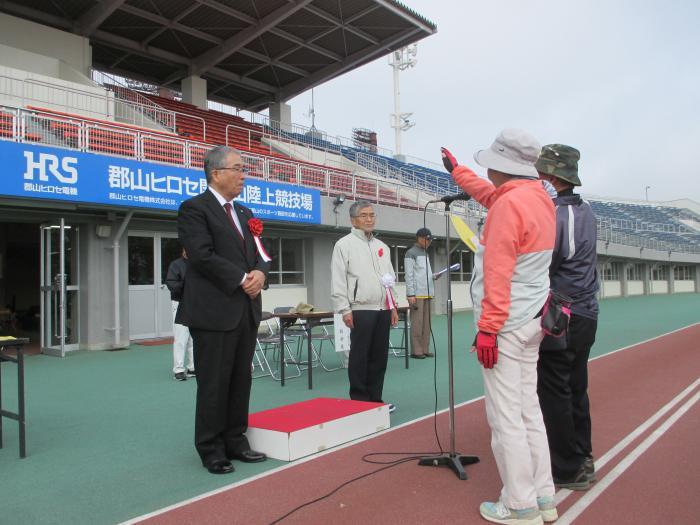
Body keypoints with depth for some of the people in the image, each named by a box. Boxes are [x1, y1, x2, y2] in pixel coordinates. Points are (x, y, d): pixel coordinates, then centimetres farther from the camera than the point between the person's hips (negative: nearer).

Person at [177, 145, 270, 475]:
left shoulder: (244, 213, 18)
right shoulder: (194, 209, -6)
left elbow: (258, 254, 16)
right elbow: (202, 255, -16)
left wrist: (260, 273, -6)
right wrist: (242, 279, -14)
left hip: (246, 310, 7)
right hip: (214, 311, -7)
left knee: (241, 381, 12)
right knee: (214, 384, 2)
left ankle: (235, 442, 25)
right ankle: (211, 450, 16)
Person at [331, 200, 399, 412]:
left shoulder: (382, 246, 17)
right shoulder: (344, 245, -2)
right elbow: (338, 280, -8)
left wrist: (393, 306, 14)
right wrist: (345, 310, -13)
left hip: (383, 309, 6)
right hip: (360, 310, -6)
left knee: (379, 356, 10)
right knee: (359, 358, -1)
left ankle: (375, 399, 20)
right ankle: (359, 401, 9)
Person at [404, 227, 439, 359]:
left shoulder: (425, 253, 20)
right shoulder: (411, 253, -4)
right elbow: (409, 275, -10)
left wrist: (434, 276, 5)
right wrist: (411, 294, -15)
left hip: (427, 294, 8)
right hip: (417, 294, -7)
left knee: (426, 323, 7)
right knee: (417, 323, -5)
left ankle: (425, 349, 12)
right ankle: (416, 351, 0)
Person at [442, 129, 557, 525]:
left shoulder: (509, 204, -17)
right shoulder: (540, 198, 10)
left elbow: (498, 273, -21)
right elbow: (489, 195, 29)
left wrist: (488, 328, -19)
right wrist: (456, 171, 41)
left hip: (506, 325, -9)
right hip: (532, 322, 10)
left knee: (505, 417, -1)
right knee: (529, 409, 15)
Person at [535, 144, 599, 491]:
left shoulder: (552, 215, -18)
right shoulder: (586, 211, 11)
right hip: (585, 316, 9)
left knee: (554, 394, 1)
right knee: (576, 390, 17)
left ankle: (568, 469, 10)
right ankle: (582, 458, 29)